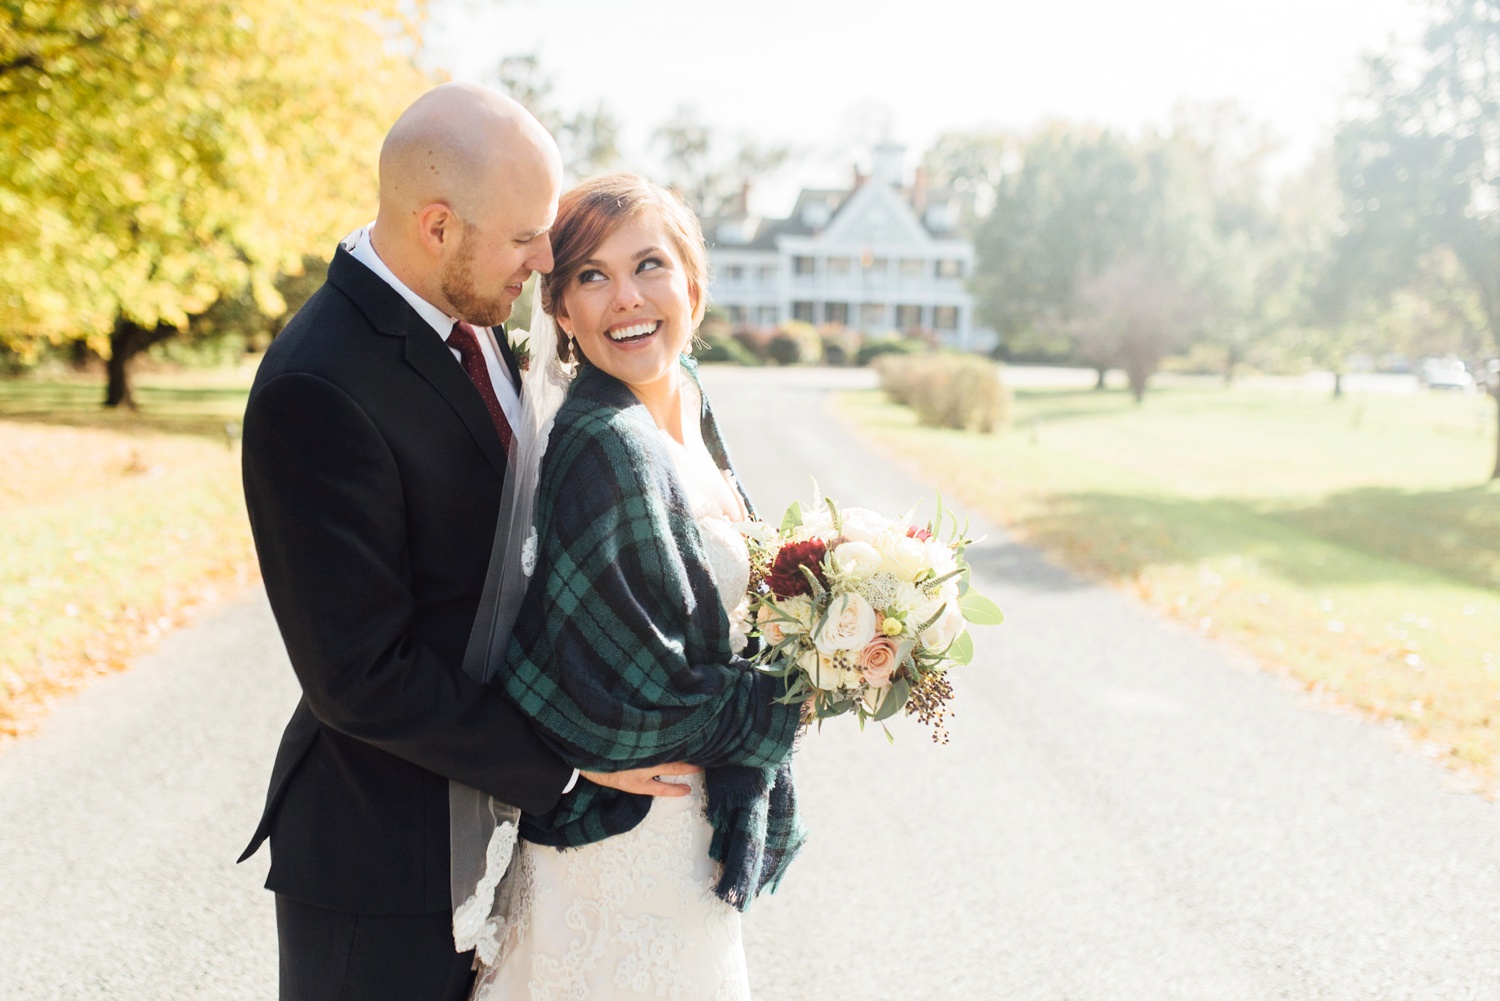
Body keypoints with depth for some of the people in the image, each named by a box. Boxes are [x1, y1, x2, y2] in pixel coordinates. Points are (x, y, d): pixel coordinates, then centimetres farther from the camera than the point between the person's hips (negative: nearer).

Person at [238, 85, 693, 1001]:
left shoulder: (467, 321, 1)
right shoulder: (317, 391, -26)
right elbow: (361, 675, -24)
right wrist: (566, 758, -19)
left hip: (498, 799, 8)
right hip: (387, 851, -8)